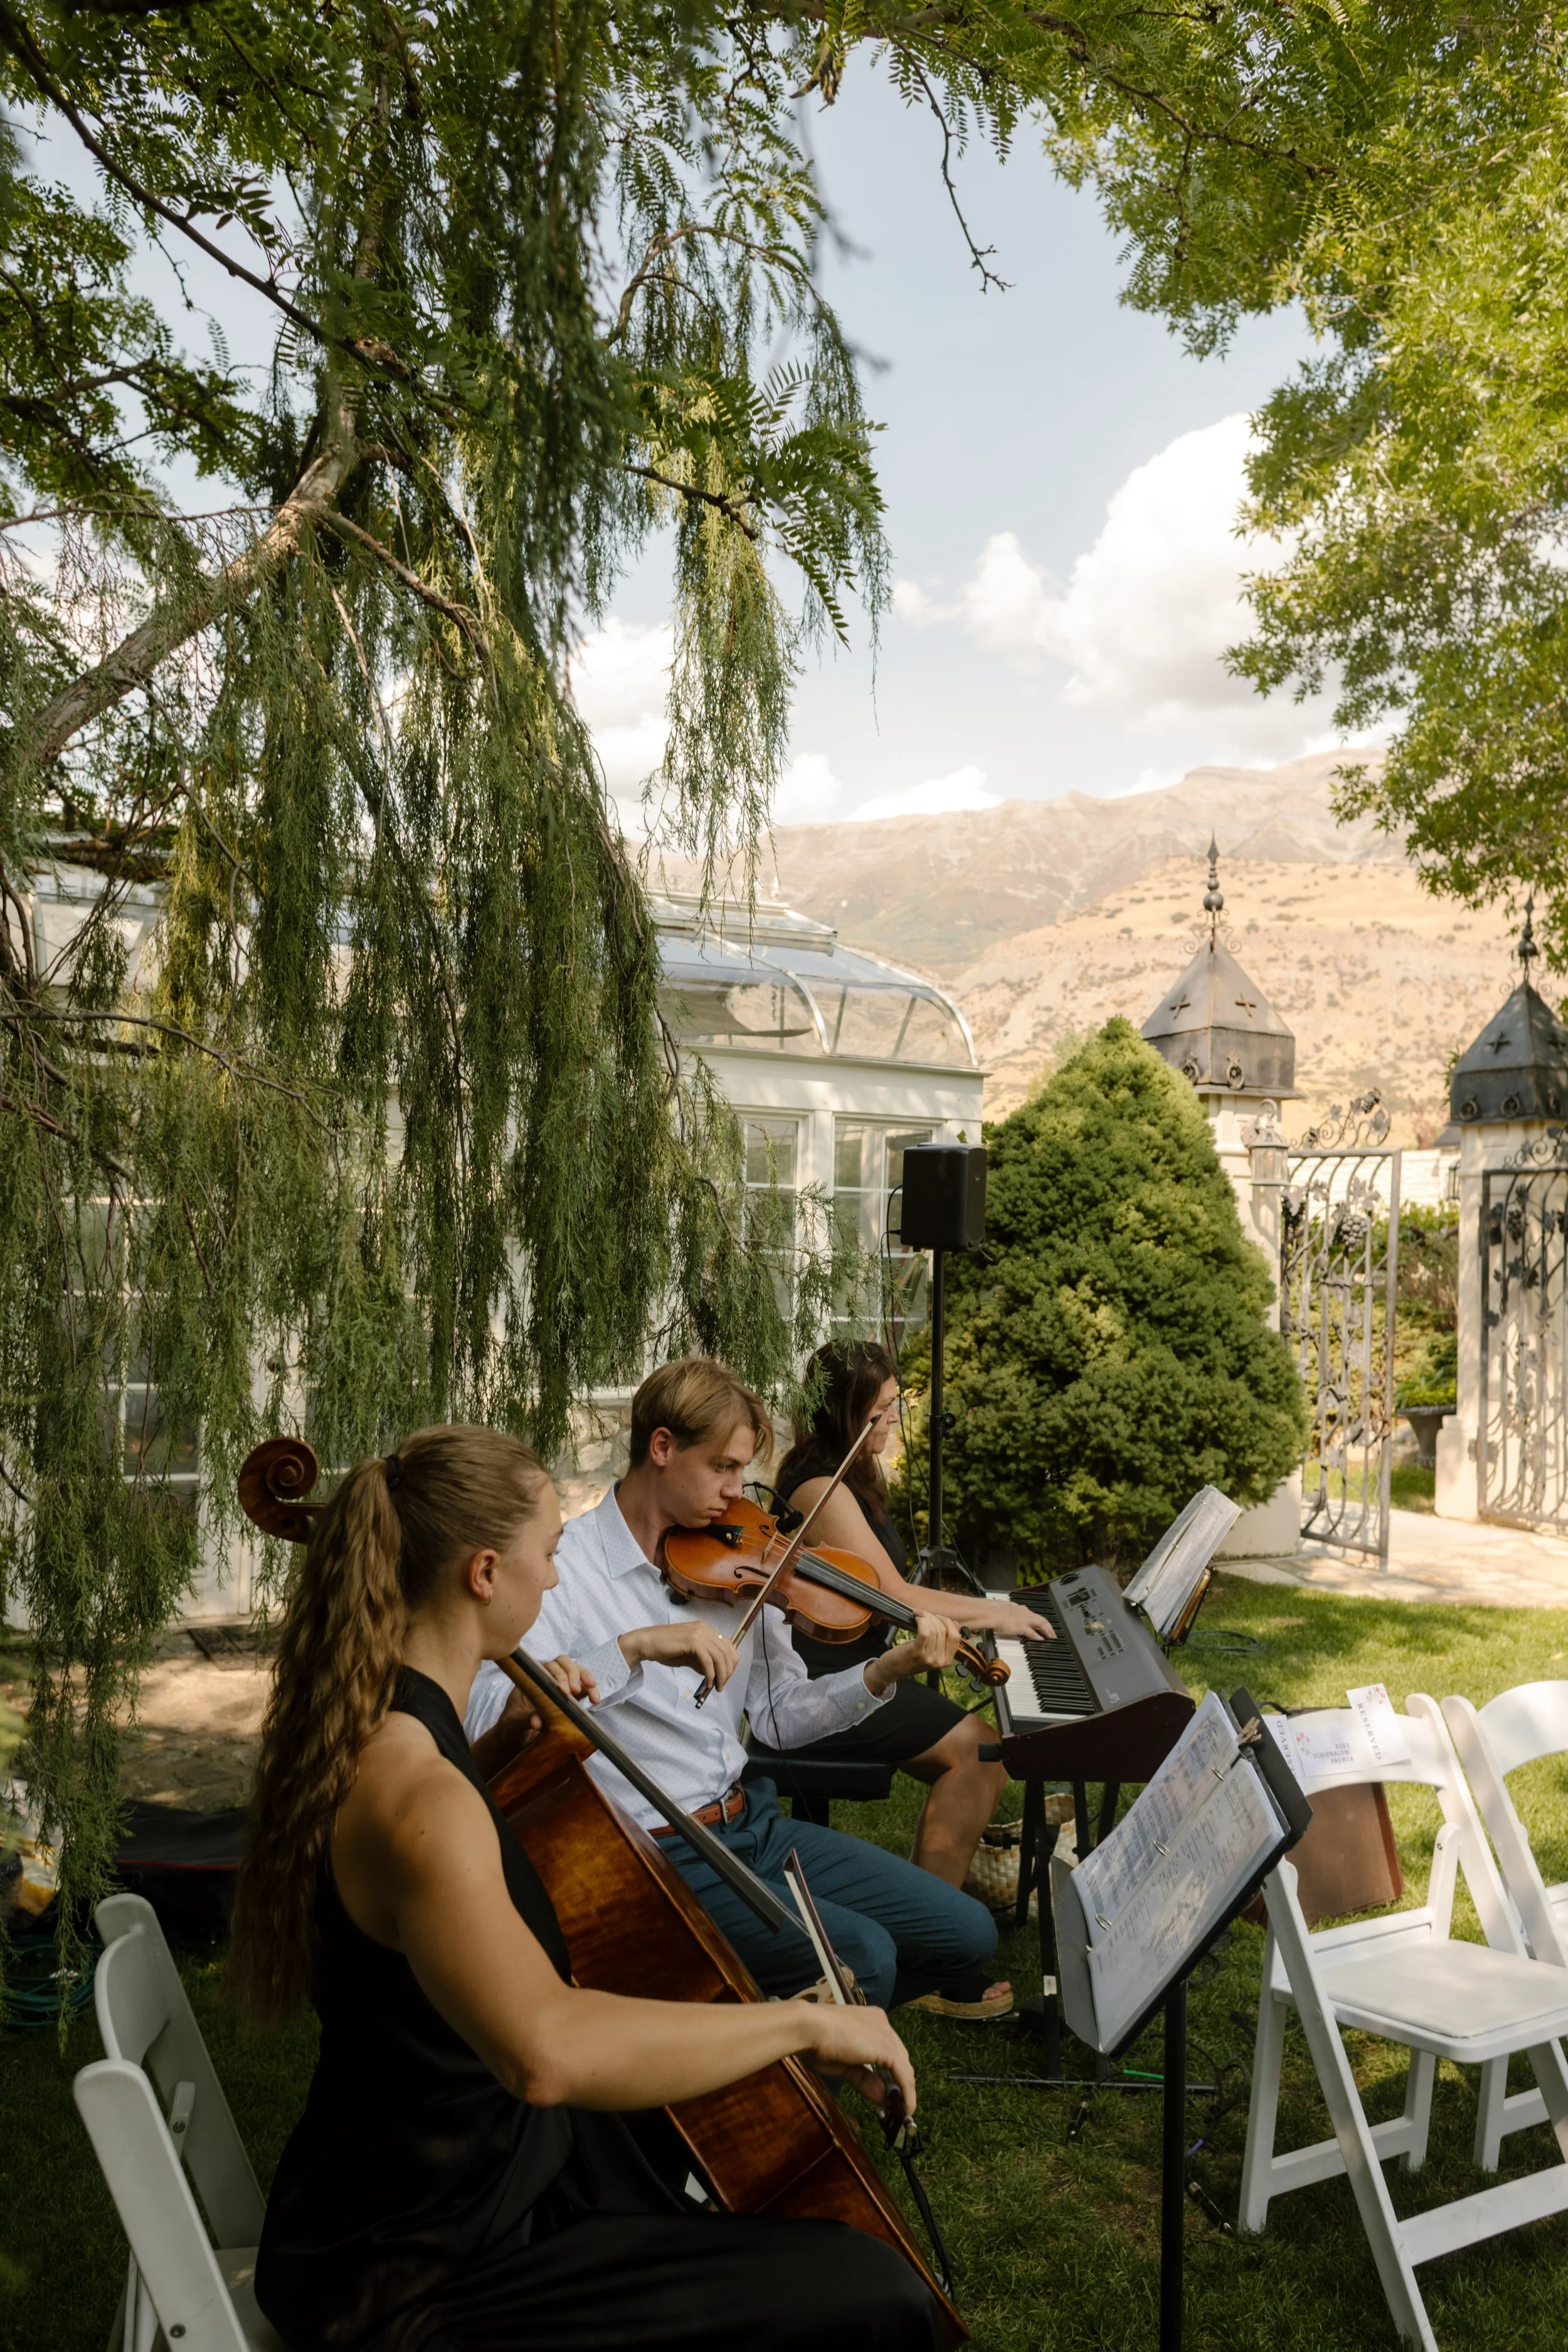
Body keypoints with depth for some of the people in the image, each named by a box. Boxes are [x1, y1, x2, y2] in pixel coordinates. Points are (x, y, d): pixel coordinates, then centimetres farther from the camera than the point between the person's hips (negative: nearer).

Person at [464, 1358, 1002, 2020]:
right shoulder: (564, 1568, -13)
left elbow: (779, 1716, 7)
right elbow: (486, 1716, -27)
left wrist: (888, 1671, -8)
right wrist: (635, 1647, -36)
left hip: (754, 1823, 7)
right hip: (655, 1855, -7)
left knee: (968, 1934, 1)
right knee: (860, 1953, -24)